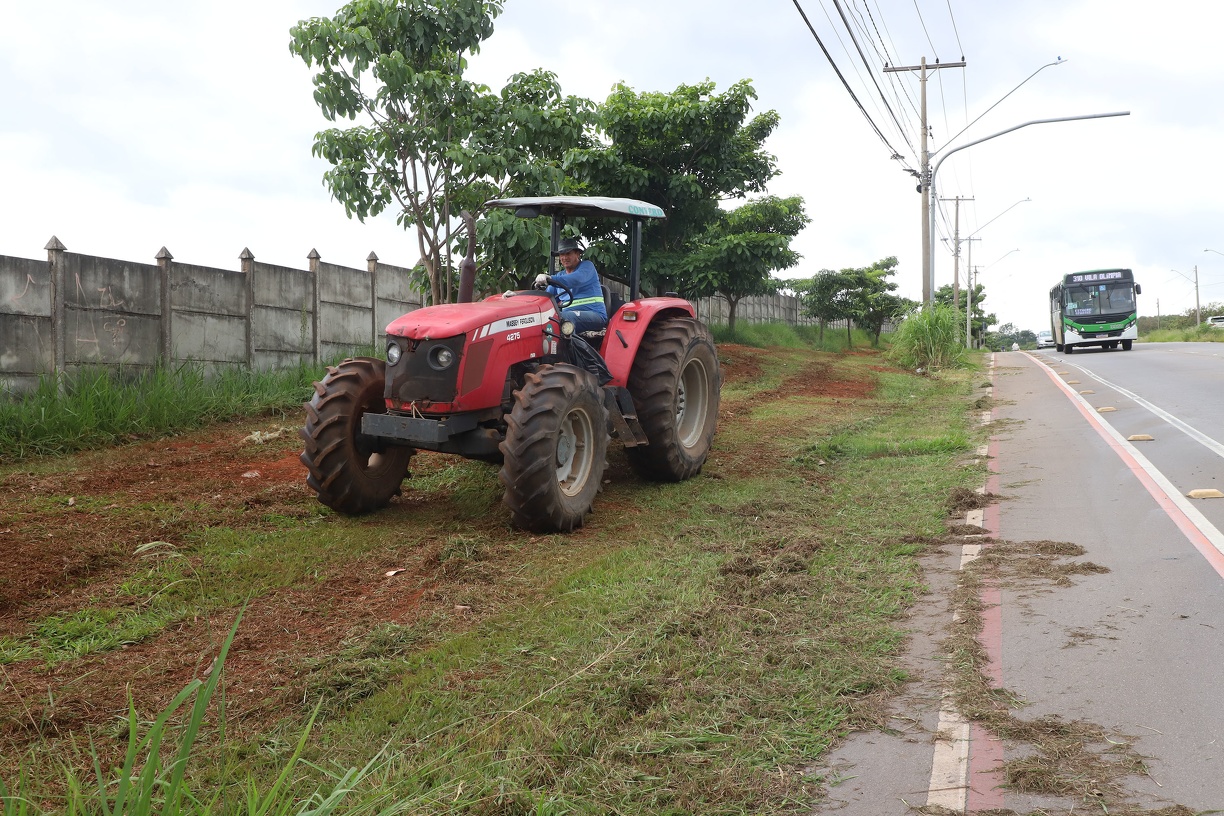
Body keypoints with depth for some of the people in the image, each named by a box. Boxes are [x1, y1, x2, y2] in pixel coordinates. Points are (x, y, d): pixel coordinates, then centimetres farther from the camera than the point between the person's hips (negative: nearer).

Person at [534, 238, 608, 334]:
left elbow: (576, 280, -20)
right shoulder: (559, 276, 25)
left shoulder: (587, 266, 4)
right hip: (569, 314, 6)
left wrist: (550, 279, -35)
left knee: (563, 317, -37)